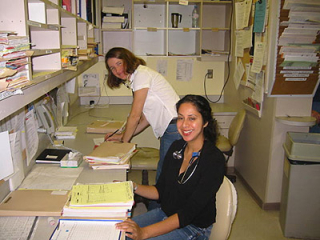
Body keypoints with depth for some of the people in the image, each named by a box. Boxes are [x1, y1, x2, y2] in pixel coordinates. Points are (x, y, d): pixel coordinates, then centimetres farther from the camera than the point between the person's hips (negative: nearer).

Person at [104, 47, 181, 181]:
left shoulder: (141, 74, -10)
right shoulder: (134, 80, 18)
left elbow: (135, 116, -9)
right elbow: (146, 118, 17)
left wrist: (124, 141, 3)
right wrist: (122, 136, 16)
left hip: (175, 128, -10)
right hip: (169, 130, 10)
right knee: (162, 176, 12)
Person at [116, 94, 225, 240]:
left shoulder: (214, 160, -21)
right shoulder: (176, 146, 0)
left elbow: (189, 211, -25)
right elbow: (160, 190, 8)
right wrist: (133, 187, -9)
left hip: (193, 228, -6)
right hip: (165, 214, 6)